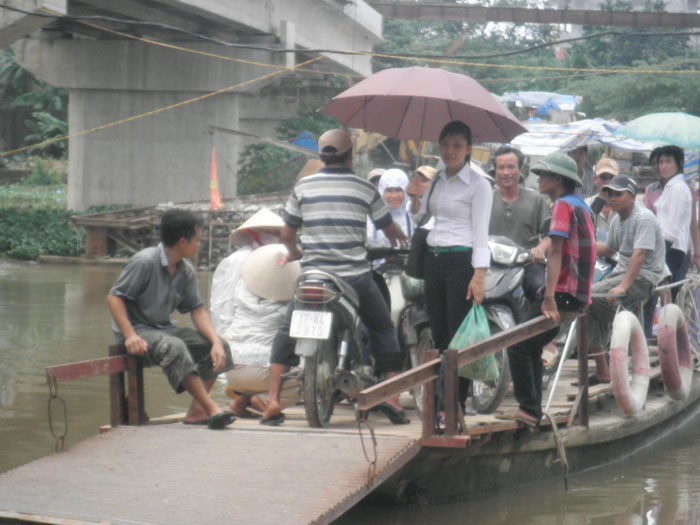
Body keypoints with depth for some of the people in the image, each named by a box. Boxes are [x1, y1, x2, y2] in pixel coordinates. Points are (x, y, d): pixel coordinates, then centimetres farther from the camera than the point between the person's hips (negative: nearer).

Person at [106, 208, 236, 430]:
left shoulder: (186, 271, 4)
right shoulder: (145, 262, -18)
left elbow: (197, 310, 5)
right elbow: (114, 297, -17)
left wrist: (216, 342, -11)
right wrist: (130, 336, -27)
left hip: (164, 329, 8)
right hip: (138, 330, -8)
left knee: (218, 348, -6)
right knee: (174, 347, -37)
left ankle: (196, 411, -9)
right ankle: (211, 409, -35)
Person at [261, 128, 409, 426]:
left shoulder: (303, 187, 4)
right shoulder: (365, 189, 2)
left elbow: (287, 234, 9)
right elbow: (389, 229, 13)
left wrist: (294, 253, 32)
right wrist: (400, 241, 37)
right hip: (355, 276, -1)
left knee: (287, 333, 13)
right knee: (383, 331, 17)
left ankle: (273, 400, 1)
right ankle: (392, 396, 8)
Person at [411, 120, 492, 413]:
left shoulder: (478, 185, -3)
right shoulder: (437, 181, 17)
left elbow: (481, 233, -10)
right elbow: (420, 217, 26)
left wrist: (478, 275, -17)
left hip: (461, 260, -7)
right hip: (433, 259, 7)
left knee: (459, 336, -5)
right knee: (439, 335, 8)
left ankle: (458, 403, 0)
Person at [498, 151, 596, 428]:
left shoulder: (563, 205, -12)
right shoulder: (581, 206, 18)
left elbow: (556, 253, -20)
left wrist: (549, 298, -26)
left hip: (564, 291, -10)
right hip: (579, 294, 10)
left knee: (518, 346, -9)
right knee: (531, 346, 16)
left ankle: (529, 410, -10)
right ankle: (531, 411, 15)